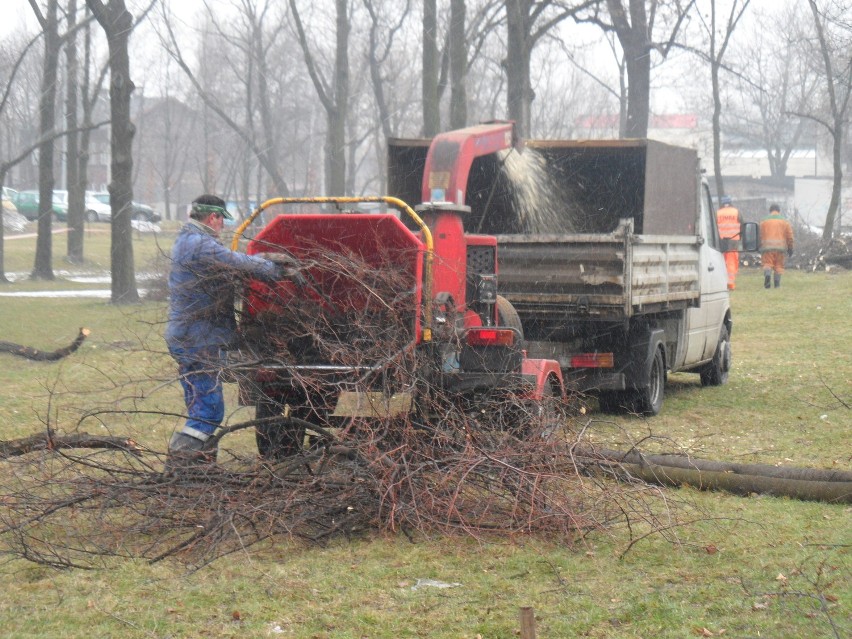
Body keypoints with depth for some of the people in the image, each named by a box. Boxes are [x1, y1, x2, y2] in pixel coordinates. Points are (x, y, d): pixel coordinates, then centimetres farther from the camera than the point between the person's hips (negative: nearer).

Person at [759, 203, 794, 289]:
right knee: (779, 265, 8)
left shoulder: (764, 221, 7)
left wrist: (759, 246, 15)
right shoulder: (785, 221, 8)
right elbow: (789, 236, 8)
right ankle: (777, 283, 1)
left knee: (767, 263, 0)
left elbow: (760, 235, 5)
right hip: (780, 246, 1)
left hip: (767, 246, -1)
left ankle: (767, 274, -30)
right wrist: (790, 248, 16)